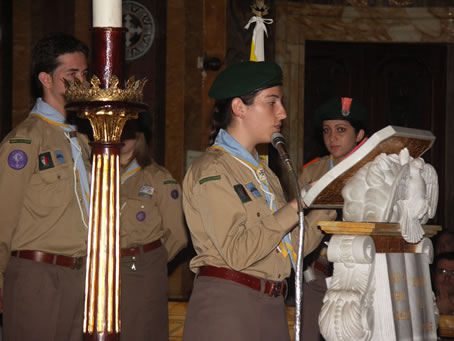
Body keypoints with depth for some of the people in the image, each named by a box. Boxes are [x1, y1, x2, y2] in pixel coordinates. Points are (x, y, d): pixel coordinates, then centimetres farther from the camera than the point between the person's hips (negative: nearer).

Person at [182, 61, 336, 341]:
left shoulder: (263, 173, 19)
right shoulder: (212, 170, -9)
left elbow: (291, 247, 13)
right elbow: (237, 253, -20)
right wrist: (294, 209, -14)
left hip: (271, 307, 8)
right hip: (227, 305, -8)